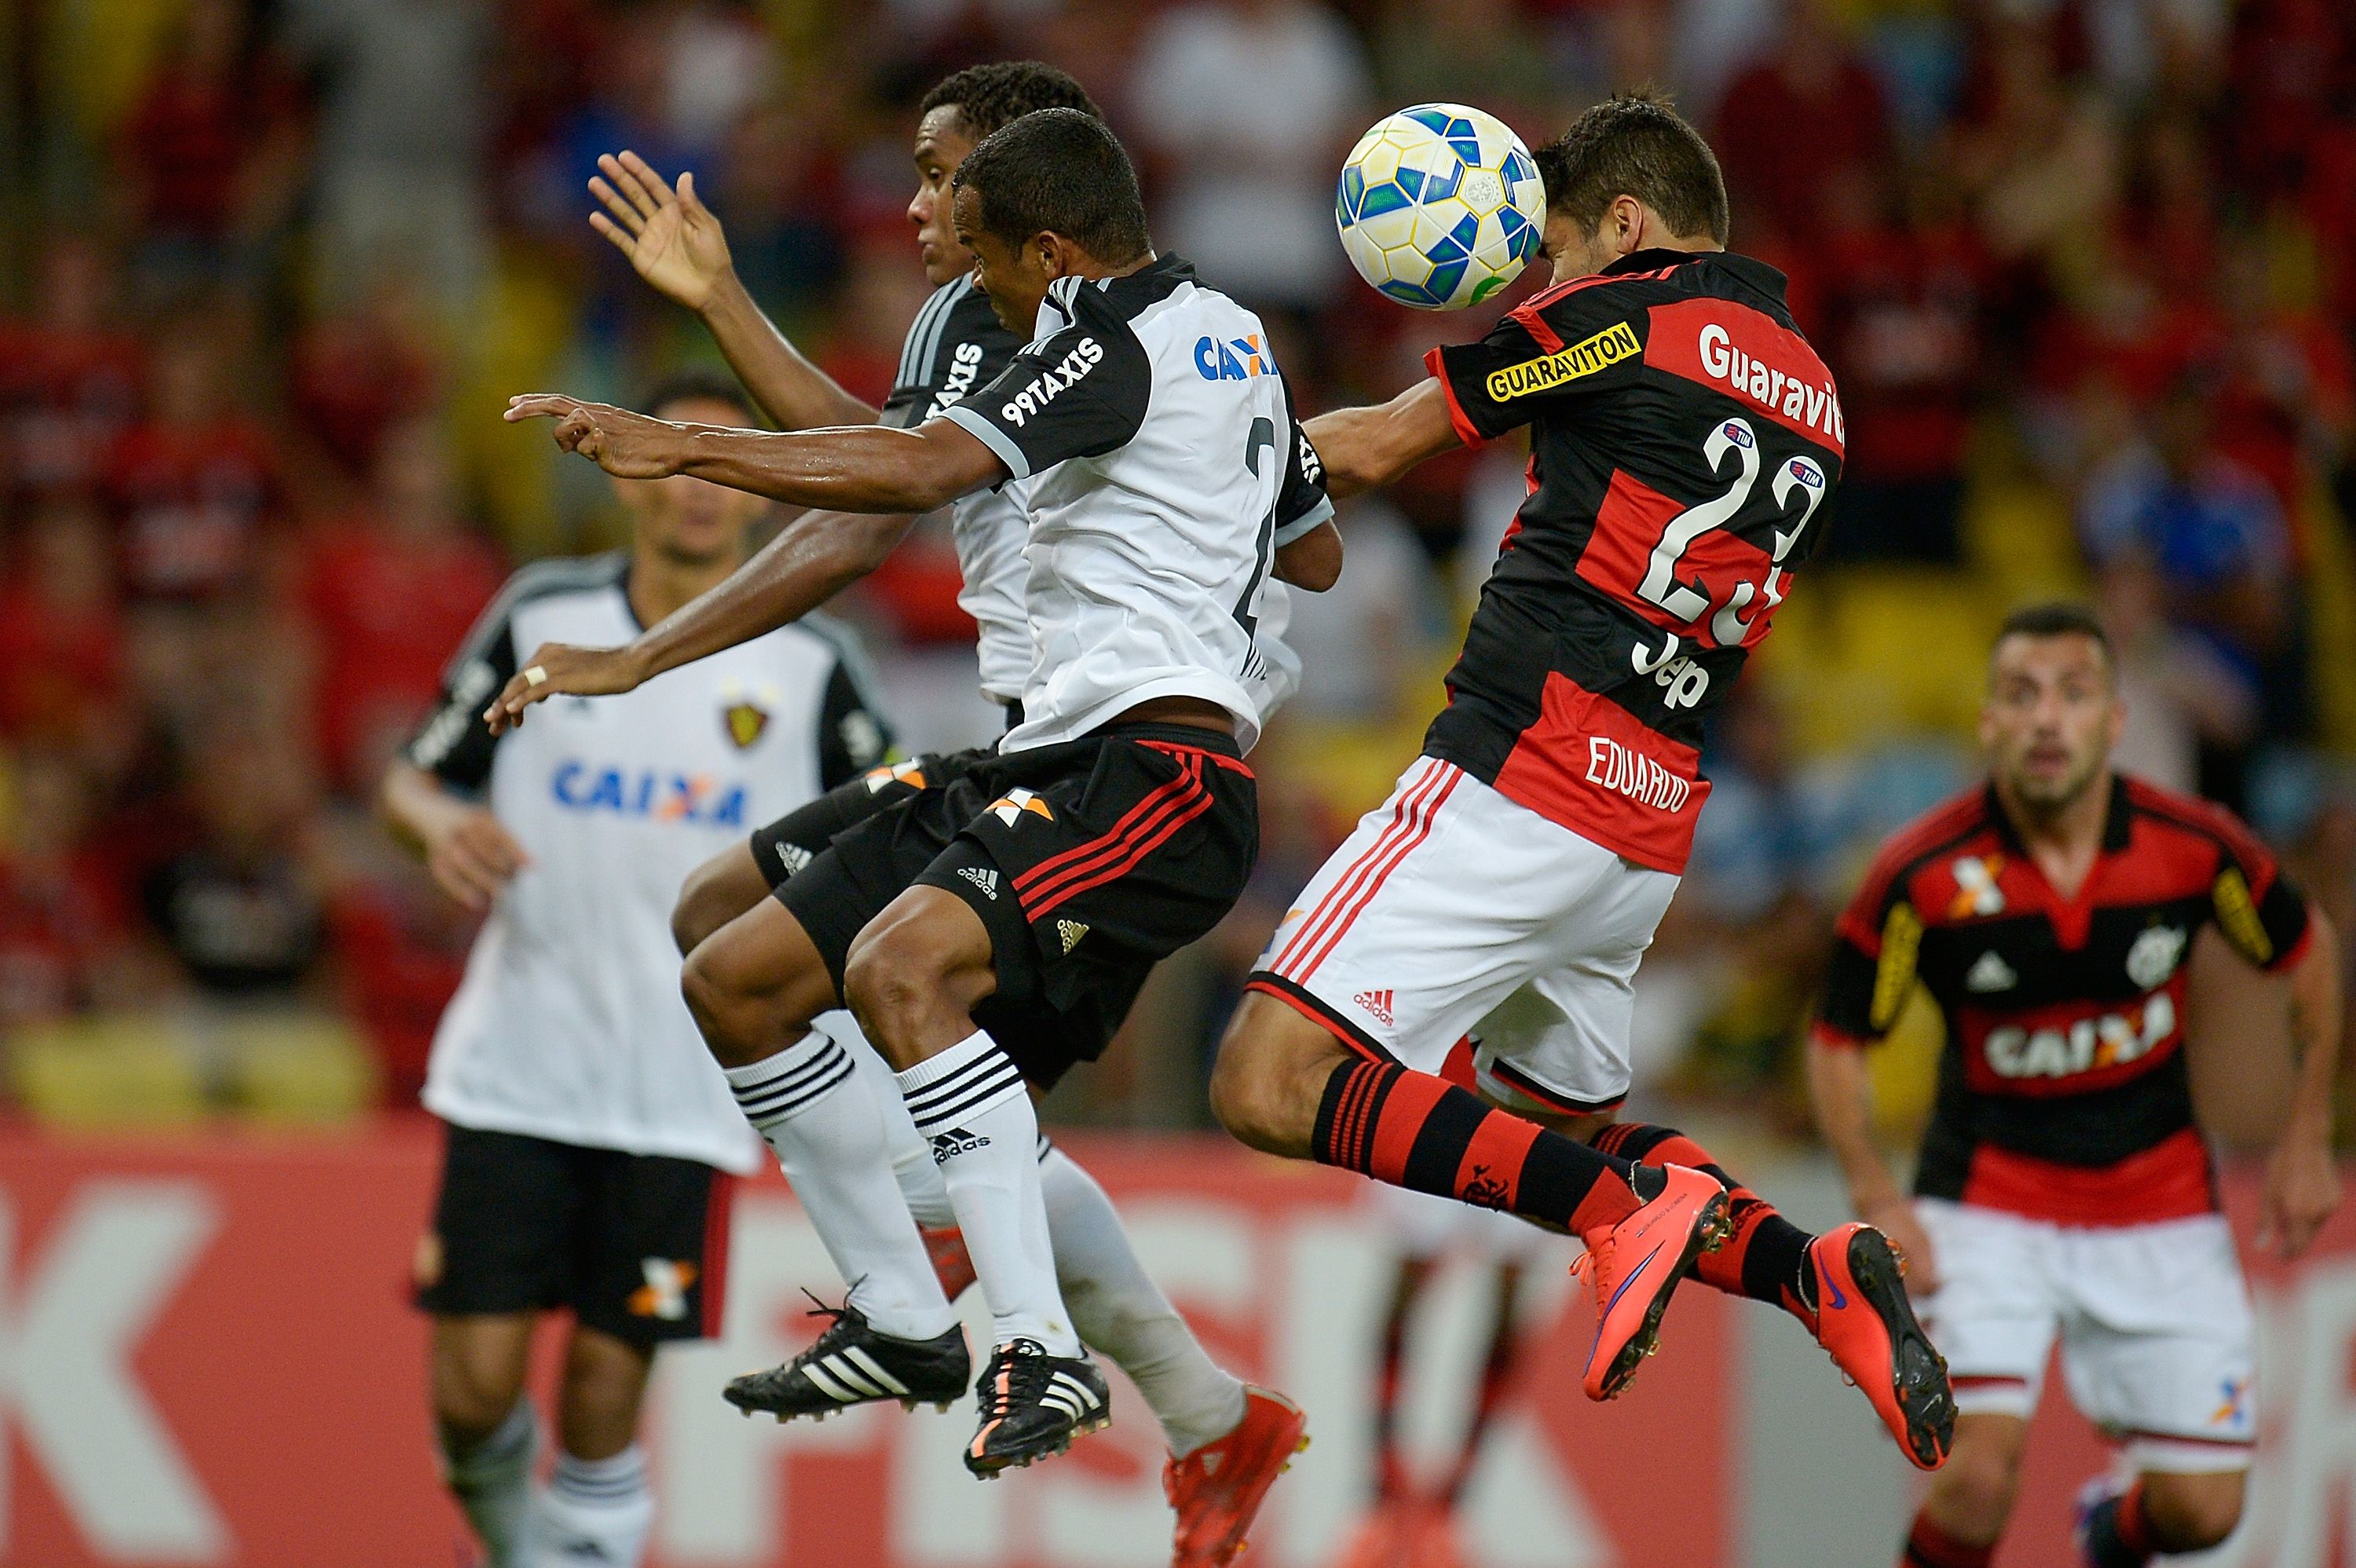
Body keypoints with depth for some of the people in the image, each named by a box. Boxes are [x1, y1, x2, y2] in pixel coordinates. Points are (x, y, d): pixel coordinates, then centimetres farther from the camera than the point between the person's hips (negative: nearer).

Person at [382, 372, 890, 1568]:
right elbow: (415, 776, 11)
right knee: (474, 1388, -4)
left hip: (678, 1095, -1)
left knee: (605, 1392, -5)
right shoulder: (541, 619, 3)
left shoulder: (807, 665, 2)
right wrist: (442, 821, -11)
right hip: (515, 1068, 1)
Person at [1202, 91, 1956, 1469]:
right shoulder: (1812, 397, 17)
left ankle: (1629, 1206, -25)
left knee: (1273, 1086, -15)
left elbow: (1374, 450, 5)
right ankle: (1810, 1270, 2)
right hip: (1653, 835, 9)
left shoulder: (1617, 318, -5)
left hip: (1520, 785, -9)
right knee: (1566, 1117, 27)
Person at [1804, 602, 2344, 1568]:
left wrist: (2307, 1143, 7)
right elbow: (1836, 1042, -5)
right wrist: (1878, 1200, -17)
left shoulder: (2196, 847, -13)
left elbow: (2307, 952, 7)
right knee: (1978, 1479, -22)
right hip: (1988, 1200, -2)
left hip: (2160, 1207, 2)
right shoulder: (1923, 875, -18)